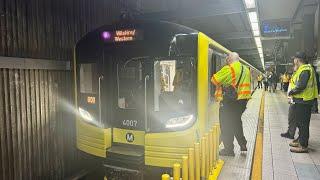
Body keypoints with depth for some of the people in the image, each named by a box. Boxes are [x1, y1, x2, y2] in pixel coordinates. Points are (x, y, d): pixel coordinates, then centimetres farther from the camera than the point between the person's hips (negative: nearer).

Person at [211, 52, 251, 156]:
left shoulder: (228, 69, -14)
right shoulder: (246, 69, 11)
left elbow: (214, 80, -13)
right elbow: (247, 84, 17)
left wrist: (220, 85, 5)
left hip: (229, 102, -8)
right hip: (243, 101, 8)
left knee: (226, 125, 3)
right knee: (236, 121, 24)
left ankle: (229, 149, 9)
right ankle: (243, 144, 31)